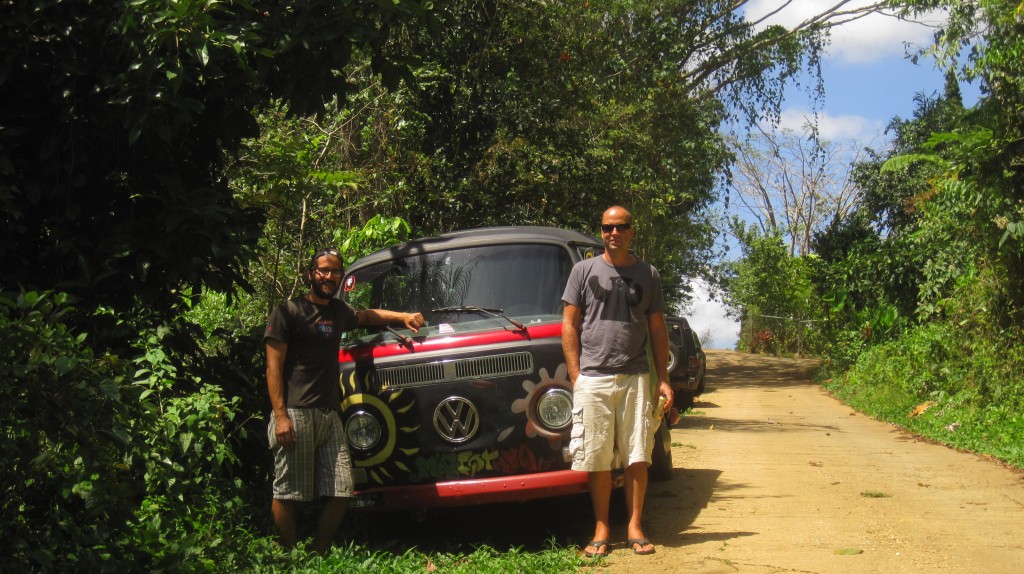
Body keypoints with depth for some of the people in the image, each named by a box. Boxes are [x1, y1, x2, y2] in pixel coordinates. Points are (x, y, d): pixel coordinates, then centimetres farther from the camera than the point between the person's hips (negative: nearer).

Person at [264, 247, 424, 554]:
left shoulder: (339, 311, 20)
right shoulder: (288, 312, 1)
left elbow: (367, 316, 44)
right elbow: (274, 366, -5)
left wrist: (403, 316, 28)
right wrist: (280, 416, -14)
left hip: (330, 415, 7)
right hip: (295, 413, -6)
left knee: (341, 492, 0)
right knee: (287, 493, -5)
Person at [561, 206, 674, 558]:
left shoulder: (648, 274, 12)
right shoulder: (584, 271, 7)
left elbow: (657, 329, 13)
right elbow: (569, 325, 5)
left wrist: (663, 379, 6)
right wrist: (576, 377, -3)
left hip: (636, 378, 1)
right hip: (593, 379, -1)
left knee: (638, 456, 1)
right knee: (597, 459, 1)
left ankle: (635, 528, 10)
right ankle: (601, 530, 9)